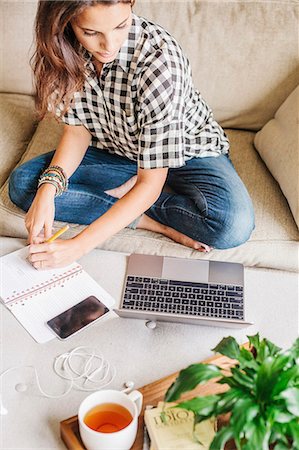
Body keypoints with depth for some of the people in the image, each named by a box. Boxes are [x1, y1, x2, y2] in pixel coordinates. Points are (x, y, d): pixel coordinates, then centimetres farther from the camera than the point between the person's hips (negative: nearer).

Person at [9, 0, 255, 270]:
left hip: (186, 150, -4)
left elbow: (151, 183, -33)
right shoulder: (64, 48, -17)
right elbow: (78, 129, -7)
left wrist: (80, 245, -37)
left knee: (234, 225, -33)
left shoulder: (160, 60, -34)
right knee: (21, 183, -15)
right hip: (116, 152, 5)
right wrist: (48, 186, -26)